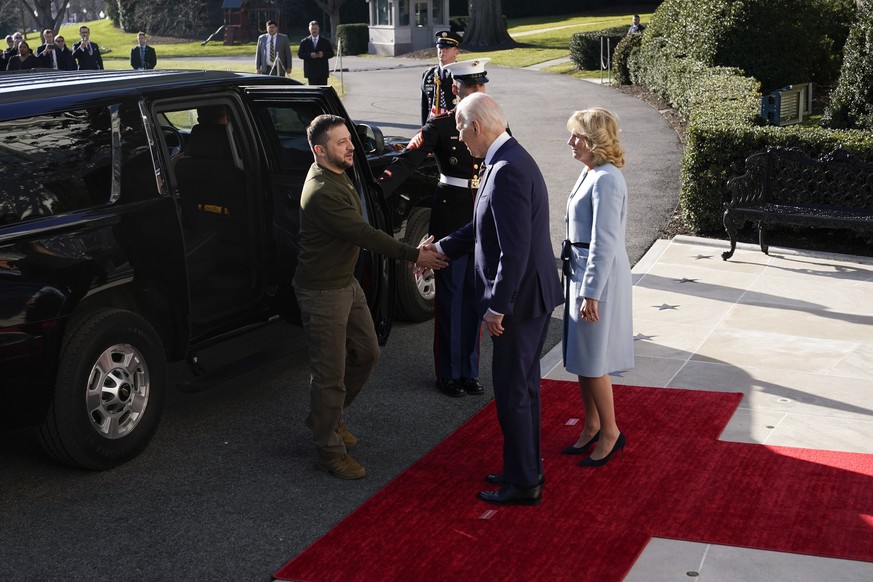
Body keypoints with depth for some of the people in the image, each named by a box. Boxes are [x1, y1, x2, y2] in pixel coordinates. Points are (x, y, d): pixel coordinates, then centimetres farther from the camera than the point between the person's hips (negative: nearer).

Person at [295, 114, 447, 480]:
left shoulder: (335, 176, 6)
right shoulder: (322, 193, -27)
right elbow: (364, 235, -26)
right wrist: (414, 255, -22)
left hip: (346, 281, 10)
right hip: (323, 292, -10)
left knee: (366, 353, 18)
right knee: (330, 372, -1)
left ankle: (327, 416, 37)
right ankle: (329, 450, 13)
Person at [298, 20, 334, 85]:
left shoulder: (325, 41, 8)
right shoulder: (304, 42, 8)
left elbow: (331, 53, 6)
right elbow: (300, 54, 2)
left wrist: (323, 54, -15)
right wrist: (310, 55, -16)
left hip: (323, 71, 0)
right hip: (311, 72, 0)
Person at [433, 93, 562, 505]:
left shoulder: (507, 171, -24)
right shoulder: (508, 160, 9)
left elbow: (515, 250, -27)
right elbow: (485, 228, 19)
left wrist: (497, 307, -21)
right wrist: (440, 249, 20)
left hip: (521, 298, -10)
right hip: (531, 294, 10)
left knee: (512, 392, 2)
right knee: (523, 386, 20)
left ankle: (523, 484, 14)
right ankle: (527, 467, 34)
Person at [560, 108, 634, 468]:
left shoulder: (606, 180, -20)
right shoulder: (590, 174, 10)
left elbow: (604, 242, -23)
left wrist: (591, 294, -22)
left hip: (600, 276, -10)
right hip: (581, 271, 10)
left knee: (592, 359, 0)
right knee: (580, 355, 16)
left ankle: (610, 431, 15)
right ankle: (591, 425, 30)